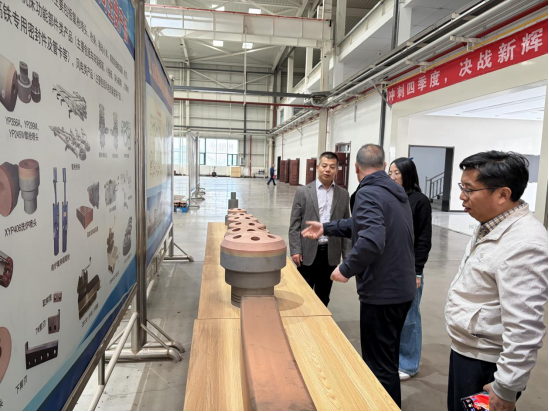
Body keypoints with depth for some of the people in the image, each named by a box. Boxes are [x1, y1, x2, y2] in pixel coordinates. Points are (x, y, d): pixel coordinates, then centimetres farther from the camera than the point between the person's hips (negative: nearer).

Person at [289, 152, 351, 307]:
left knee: (323, 297, 14)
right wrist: (295, 250, -9)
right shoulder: (303, 192, -2)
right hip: (308, 253, -2)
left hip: (331, 254, 2)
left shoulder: (343, 194, 5)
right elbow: (295, 225, -3)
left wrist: (347, 254, 4)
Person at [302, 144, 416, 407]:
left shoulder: (368, 193, -18)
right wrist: (326, 229, 21)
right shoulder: (395, 191, 11)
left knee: (380, 366, 5)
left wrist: (346, 269, -20)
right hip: (401, 288, 10)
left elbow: (371, 240, -33)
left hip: (382, 292, -10)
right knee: (389, 359, 25)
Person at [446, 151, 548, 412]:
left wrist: (506, 389, -22)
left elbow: (524, 329, -29)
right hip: (465, 351, 9)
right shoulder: (492, 226, 4)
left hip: (486, 365, -9)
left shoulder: (523, 244, -28)